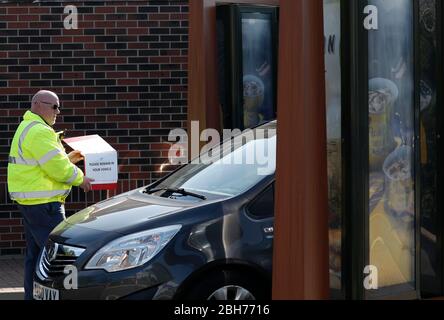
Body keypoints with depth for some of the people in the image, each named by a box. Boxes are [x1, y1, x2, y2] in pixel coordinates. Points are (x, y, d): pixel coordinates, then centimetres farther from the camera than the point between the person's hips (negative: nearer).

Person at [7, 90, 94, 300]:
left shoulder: (27, 128, 19)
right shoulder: (39, 132, -16)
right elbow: (57, 167, -19)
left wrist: (67, 158, 17)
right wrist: (79, 178, -5)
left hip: (29, 201, 11)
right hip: (43, 203, -11)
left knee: (35, 252, 15)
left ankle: (32, 295, 20)